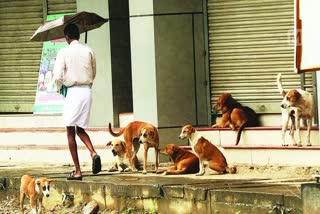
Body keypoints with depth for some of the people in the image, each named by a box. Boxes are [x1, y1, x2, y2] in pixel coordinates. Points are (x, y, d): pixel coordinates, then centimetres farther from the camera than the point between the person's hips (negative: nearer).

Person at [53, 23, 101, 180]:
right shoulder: (88, 51, 6)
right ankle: (93, 153, -11)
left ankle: (77, 171, 0)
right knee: (80, 129, 18)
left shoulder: (64, 52, -6)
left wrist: (59, 89, 9)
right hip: (87, 91, 4)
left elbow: (57, 76, -11)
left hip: (72, 91, -4)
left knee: (70, 132, 4)